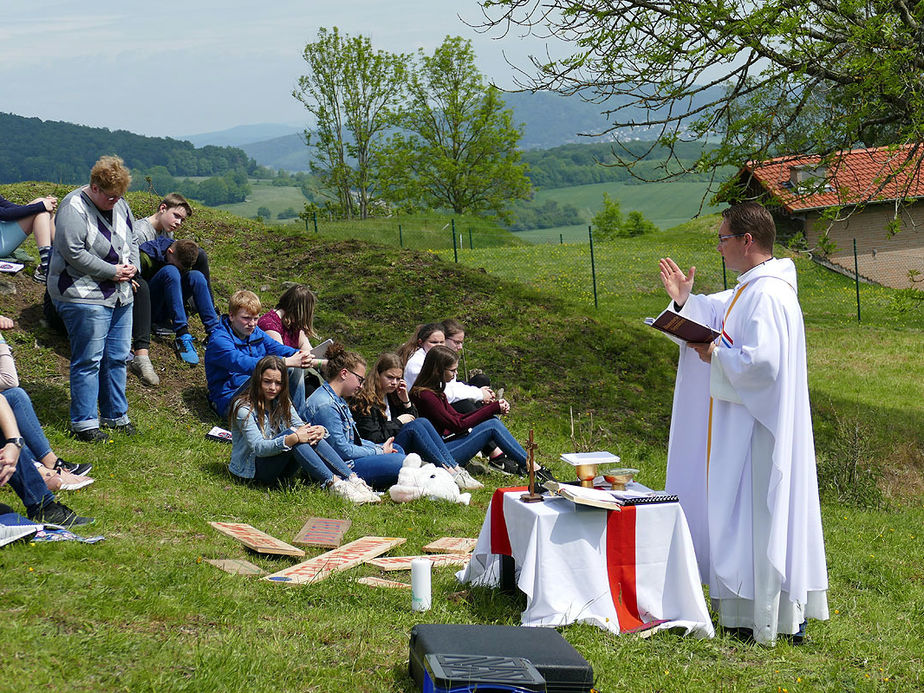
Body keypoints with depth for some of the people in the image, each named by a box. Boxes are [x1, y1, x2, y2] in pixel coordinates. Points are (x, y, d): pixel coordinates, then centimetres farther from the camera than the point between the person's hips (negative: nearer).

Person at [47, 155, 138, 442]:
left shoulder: (119, 205, 10)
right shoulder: (74, 208, -14)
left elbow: (132, 240, 21)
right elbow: (73, 252, -20)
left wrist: (132, 266, 1)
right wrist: (112, 271, -17)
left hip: (120, 296, 8)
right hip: (85, 297, -8)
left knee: (117, 358, 12)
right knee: (88, 361, -6)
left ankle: (116, 416, 23)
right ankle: (84, 422, 3)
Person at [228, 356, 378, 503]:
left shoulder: (282, 402, 8)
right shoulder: (243, 407, -14)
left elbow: (302, 427, -2)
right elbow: (258, 447, -24)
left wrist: (319, 430, -26)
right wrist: (292, 438, -37)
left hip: (280, 468, 6)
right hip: (251, 468, -6)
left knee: (309, 435, -22)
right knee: (291, 433, -31)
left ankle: (352, 479, -32)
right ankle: (333, 484, -41)